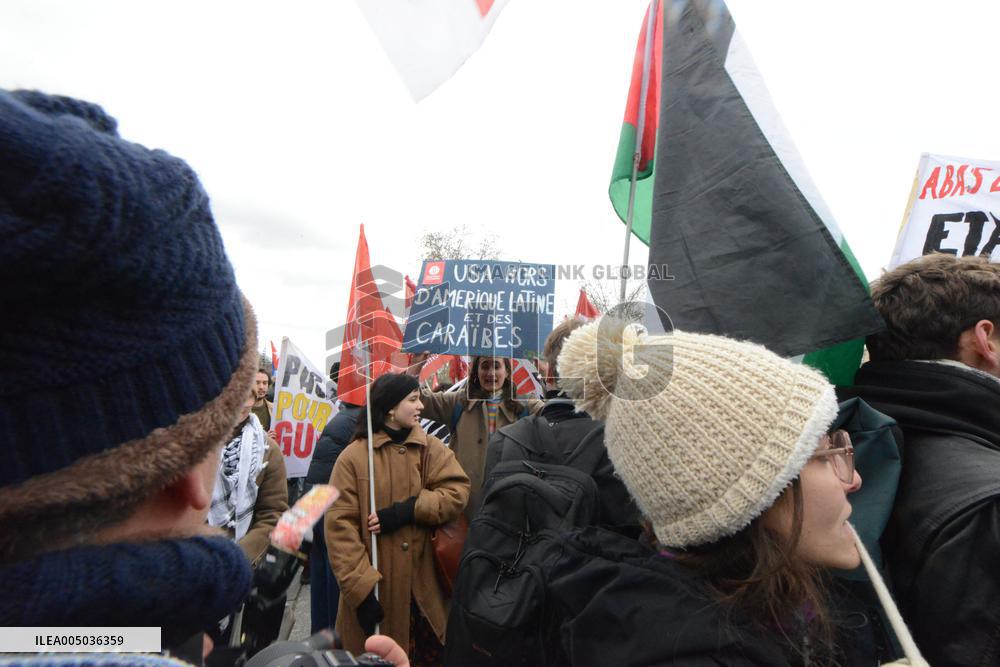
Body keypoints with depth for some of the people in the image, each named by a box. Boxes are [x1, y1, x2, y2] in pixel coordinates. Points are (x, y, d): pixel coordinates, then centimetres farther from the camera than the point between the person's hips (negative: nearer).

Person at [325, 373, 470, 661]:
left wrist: (407, 511, -19)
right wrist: (360, 587, -17)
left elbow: (457, 492, -8)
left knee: (431, 655, 9)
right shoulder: (353, 456, -7)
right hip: (376, 591, -2)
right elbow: (339, 524, -11)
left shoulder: (431, 448, 3)